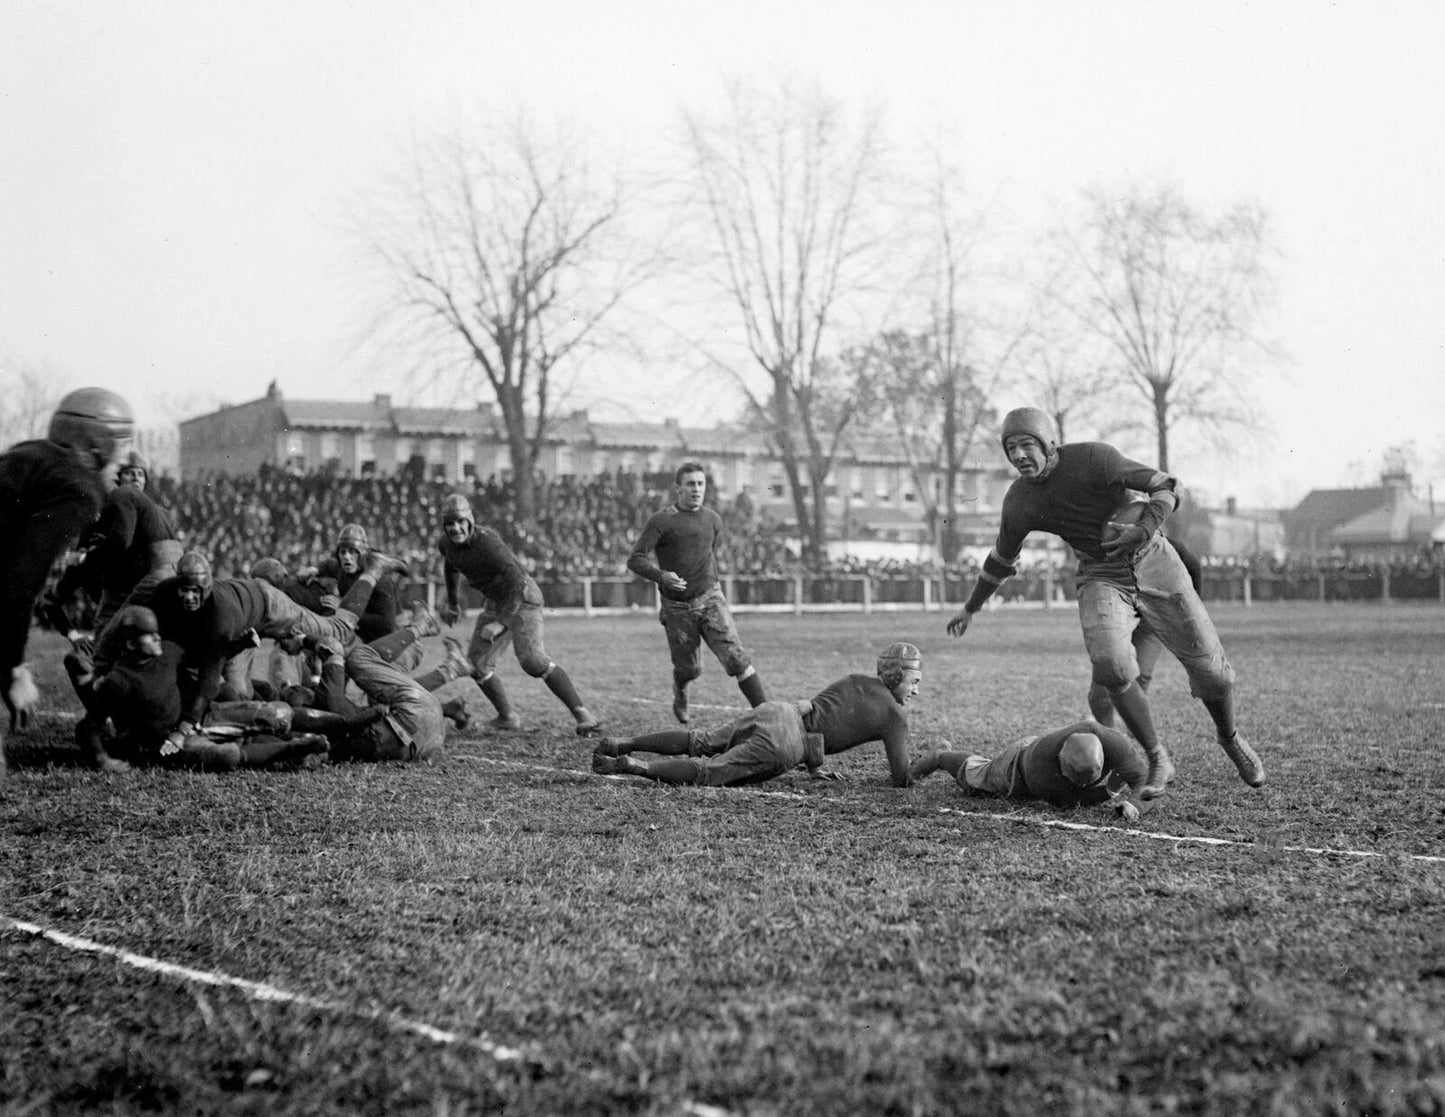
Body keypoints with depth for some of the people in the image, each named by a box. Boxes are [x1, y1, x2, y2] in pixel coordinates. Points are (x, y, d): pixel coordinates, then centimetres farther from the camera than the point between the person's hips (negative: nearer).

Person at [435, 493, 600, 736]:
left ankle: (582, 714, -22)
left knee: (532, 659, -23)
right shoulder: (445, 544, -5)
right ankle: (507, 718, 21)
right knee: (477, 663, 5)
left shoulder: (487, 542, -29)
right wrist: (453, 602, 29)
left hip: (521, 597, -8)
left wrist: (500, 623, -29)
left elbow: (516, 582, -28)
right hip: (495, 601, 8)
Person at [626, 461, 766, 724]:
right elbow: (635, 560, -13)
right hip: (676, 607, -2)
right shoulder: (660, 521, -8)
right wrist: (661, 576, -29)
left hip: (710, 599, 2)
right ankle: (679, 691, 44)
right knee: (689, 668, 8)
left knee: (735, 657, -14)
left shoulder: (713, 520, 7)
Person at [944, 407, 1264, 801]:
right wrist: (971, 608, 21)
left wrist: (1145, 529, -30)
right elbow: (1001, 559, 11)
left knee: (1208, 665, 0)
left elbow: (1164, 486, -12)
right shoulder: (1019, 502, -7)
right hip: (1102, 579, 2)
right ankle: (1158, 761, -8)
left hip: (1151, 560, -2)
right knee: (1111, 665, -26)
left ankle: (1230, 737, 32)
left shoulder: (1092, 458, -20)